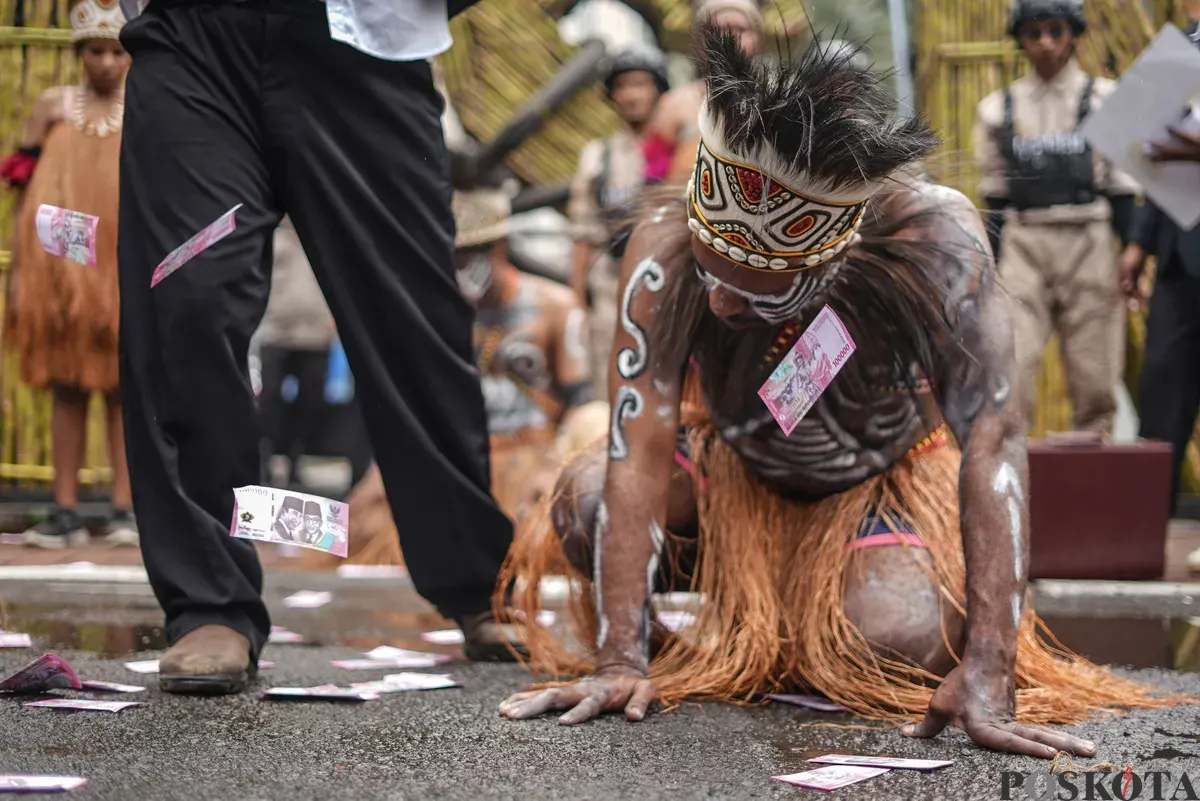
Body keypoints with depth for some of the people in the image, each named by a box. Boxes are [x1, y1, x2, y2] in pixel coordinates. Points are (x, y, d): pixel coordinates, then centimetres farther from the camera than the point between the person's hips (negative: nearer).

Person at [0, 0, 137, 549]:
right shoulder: (53, 108, 9)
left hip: (126, 273, -1)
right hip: (60, 271, 1)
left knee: (122, 389, -1)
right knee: (66, 388, 2)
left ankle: (125, 510, 0)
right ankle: (65, 513, 4)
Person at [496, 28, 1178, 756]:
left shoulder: (935, 238, -35)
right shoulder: (666, 248, -31)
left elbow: (994, 436, -37)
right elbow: (640, 449, -33)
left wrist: (986, 674, -43)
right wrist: (621, 660, -40)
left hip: (886, 479, -1)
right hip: (735, 471, 1)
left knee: (904, 639, -32)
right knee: (583, 501, -27)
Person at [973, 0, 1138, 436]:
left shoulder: (1106, 100, 6)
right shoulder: (999, 109, 11)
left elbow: (1123, 193, 6)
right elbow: (995, 198, 13)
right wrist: (992, 272, 9)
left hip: (1088, 246, -1)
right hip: (1022, 249, 1)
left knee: (1094, 376, 0)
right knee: (1010, 371, -10)